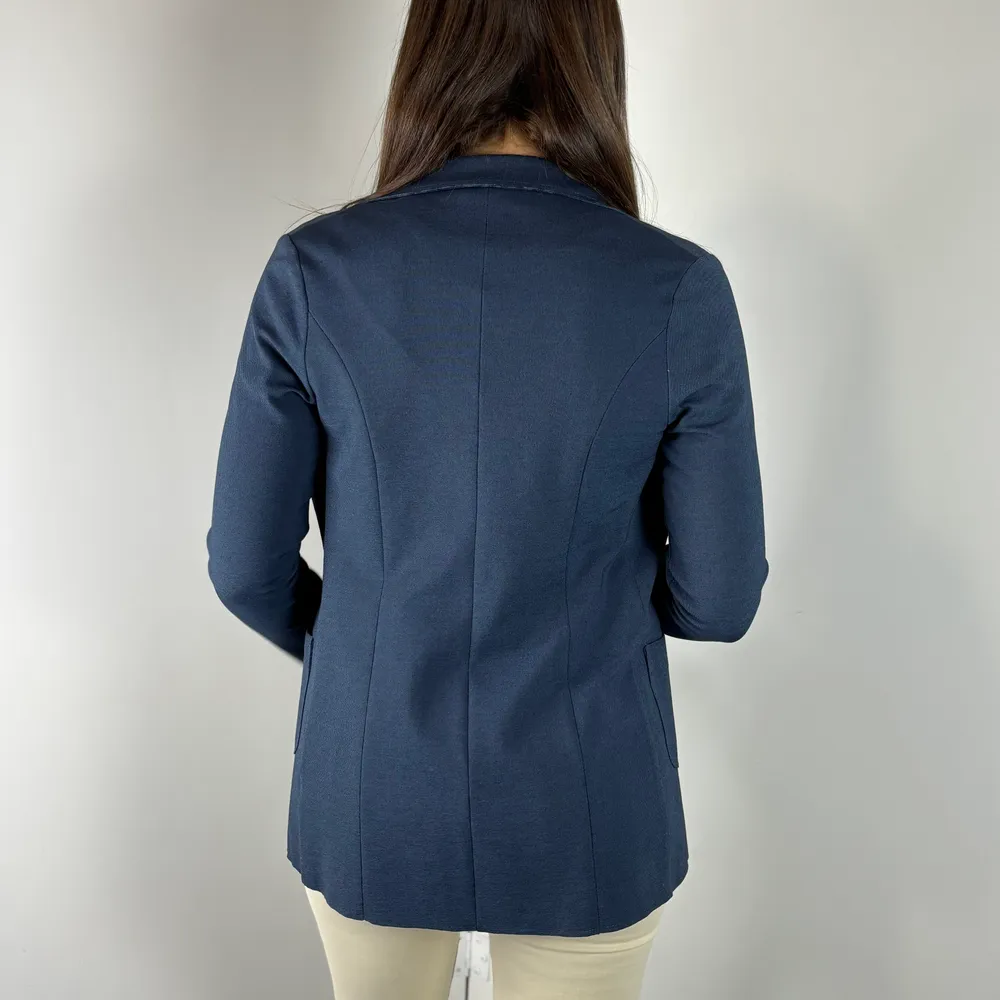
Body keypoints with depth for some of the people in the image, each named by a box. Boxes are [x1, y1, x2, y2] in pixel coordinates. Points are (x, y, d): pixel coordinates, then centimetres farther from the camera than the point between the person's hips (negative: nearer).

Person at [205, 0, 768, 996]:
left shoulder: (311, 268, -13)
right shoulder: (680, 288, -16)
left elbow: (248, 566, -8)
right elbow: (717, 597, -10)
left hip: (370, 794, 2)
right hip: (584, 807, -1)